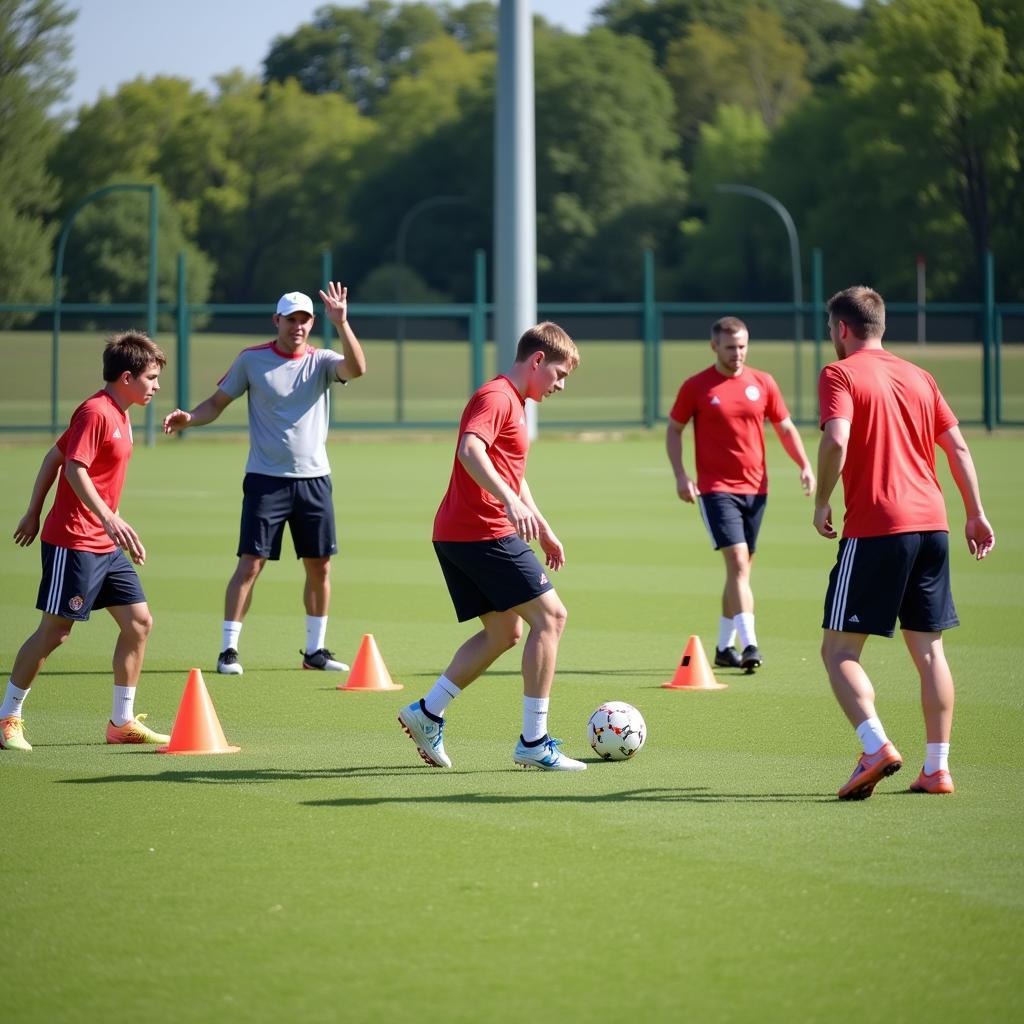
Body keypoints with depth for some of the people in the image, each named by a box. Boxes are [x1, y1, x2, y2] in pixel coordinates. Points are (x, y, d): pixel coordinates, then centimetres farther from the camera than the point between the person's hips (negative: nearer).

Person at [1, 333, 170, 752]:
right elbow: (75, 469, -24)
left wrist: (35, 512, 22)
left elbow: (54, 457, 19)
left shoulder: (119, 416, 14)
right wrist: (109, 519, -33)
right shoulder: (95, 412, -14)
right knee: (54, 631, -5)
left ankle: (122, 721, 12)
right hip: (73, 543, -9)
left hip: (106, 545, 9)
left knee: (138, 621, 5)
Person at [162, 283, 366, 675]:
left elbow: (357, 368, -18)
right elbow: (218, 402, 5)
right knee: (250, 564, -8)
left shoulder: (322, 361, 2)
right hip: (265, 479, -3)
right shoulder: (251, 359, 0)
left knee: (320, 566, 6)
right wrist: (190, 418, -14)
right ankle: (228, 649, -3)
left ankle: (314, 650, 19)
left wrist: (341, 323, -30)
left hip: (313, 478, 3)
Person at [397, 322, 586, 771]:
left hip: (456, 535, 11)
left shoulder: (513, 402, 22)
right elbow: (470, 450, -29)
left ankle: (427, 714, 13)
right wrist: (510, 502, -39)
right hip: (484, 532, -11)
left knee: (504, 632, 15)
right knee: (549, 615, -8)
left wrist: (544, 532, 34)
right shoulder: (496, 397, -11)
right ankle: (533, 742, -8)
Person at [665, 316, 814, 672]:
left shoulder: (763, 383, 6)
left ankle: (724, 647, 20)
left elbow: (785, 428, 14)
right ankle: (749, 645, -24)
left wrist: (804, 465, 0)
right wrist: (680, 475, -7)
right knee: (738, 561, -17)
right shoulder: (696, 387, -3)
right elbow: (674, 429, 5)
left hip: (755, 488, 4)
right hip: (717, 488, -4)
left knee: (741, 568, 10)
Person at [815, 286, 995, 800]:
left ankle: (876, 747, -21)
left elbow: (836, 440, -18)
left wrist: (821, 503, -6)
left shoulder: (839, 374, -3)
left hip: (874, 529, -6)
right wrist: (976, 514, 19)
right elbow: (957, 445, 14)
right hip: (931, 524, 6)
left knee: (838, 650, -2)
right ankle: (936, 768, 9)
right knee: (928, 648, 12)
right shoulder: (917, 376, 16)